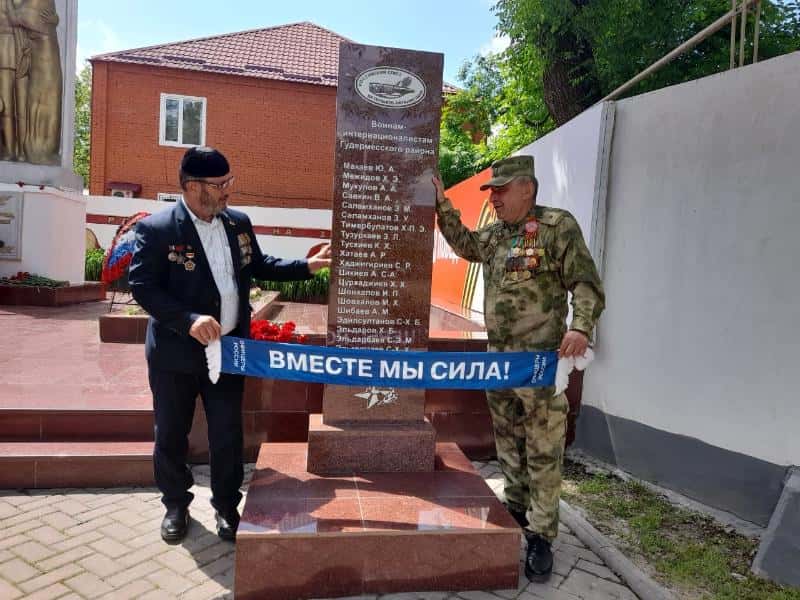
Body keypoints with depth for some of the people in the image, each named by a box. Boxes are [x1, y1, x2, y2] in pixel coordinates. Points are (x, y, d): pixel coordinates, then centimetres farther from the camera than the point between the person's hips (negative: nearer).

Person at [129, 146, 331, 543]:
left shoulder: (238, 222, 4)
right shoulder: (156, 229, -13)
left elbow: (258, 266, 15)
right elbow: (142, 286, -16)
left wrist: (308, 265, 6)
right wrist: (189, 320, -27)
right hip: (176, 352, -3)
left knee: (228, 434, 11)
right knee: (171, 434, 14)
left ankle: (227, 506, 30)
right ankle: (176, 505, 37)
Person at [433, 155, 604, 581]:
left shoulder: (558, 226, -8)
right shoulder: (494, 235, 12)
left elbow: (587, 283, -12)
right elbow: (464, 243, 32)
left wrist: (581, 326, -28)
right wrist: (442, 204, 25)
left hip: (541, 361, -7)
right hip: (498, 359, 7)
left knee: (542, 452, 0)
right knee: (508, 442, 18)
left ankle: (541, 536, 12)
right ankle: (515, 510, 36)